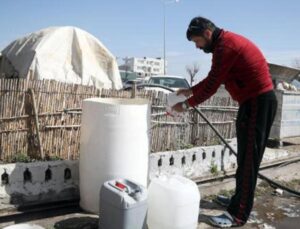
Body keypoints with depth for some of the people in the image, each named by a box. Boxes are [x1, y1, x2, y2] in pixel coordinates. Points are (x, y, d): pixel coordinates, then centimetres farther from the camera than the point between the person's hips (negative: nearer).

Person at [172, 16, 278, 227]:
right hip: (254, 101, 10)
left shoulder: (225, 45, -18)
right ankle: (240, 199, 30)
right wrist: (190, 91, 15)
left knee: (249, 158, -6)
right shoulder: (225, 42, 15)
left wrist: (187, 104, -8)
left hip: (258, 102, -10)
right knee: (245, 156, 17)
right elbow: (213, 78, 20)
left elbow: (213, 84, -19)